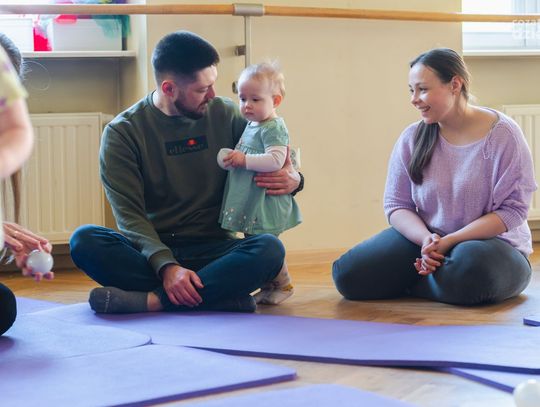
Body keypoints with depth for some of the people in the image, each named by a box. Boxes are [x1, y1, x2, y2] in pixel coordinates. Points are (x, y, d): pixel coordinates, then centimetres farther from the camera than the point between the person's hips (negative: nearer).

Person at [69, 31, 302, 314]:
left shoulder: (224, 115, 7)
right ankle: (221, 296, -35)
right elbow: (129, 215, -10)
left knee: (269, 249, -29)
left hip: (211, 251, 1)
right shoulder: (122, 132, -2)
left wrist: (292, 179, -8)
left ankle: (151, 300, -36)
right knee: (84, 240, -31)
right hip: (151, 251, -1)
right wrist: (166, 266, -28)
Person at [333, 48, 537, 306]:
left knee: (470, 270, -40)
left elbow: (512, 209, -13)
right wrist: (426, 239, -21)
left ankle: (410, 284, -8)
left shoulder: (502, 134, -10)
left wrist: (450, 241, -22)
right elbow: (396, 205, 2)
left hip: (490, 242, -3)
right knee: (348, 273, -17)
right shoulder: (412, 139, 1)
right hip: (424, 239, 3)